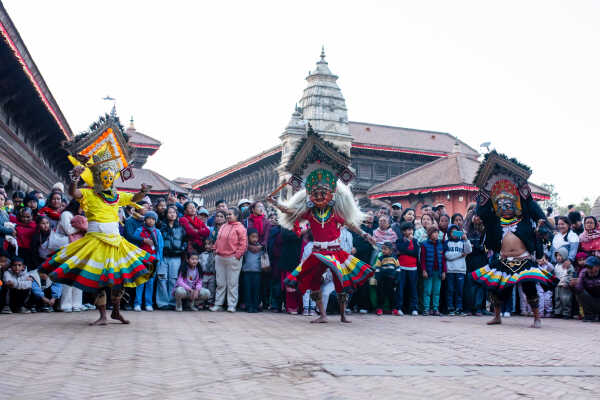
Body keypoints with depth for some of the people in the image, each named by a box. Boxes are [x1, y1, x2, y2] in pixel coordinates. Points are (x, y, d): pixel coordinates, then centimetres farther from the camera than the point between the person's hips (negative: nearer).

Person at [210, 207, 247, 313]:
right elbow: (218, 240, 22)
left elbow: (243, 243, -8)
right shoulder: (223, 227, 16)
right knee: (220, 283, 9)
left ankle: (231, 306, 4)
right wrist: (216, 250, 12)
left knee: (232, 283, -1)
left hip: (232, 259, -6)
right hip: (219, 258, 6)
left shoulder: (239, 228, -3)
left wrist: (237, 255, -12)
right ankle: (218, 304, 15)